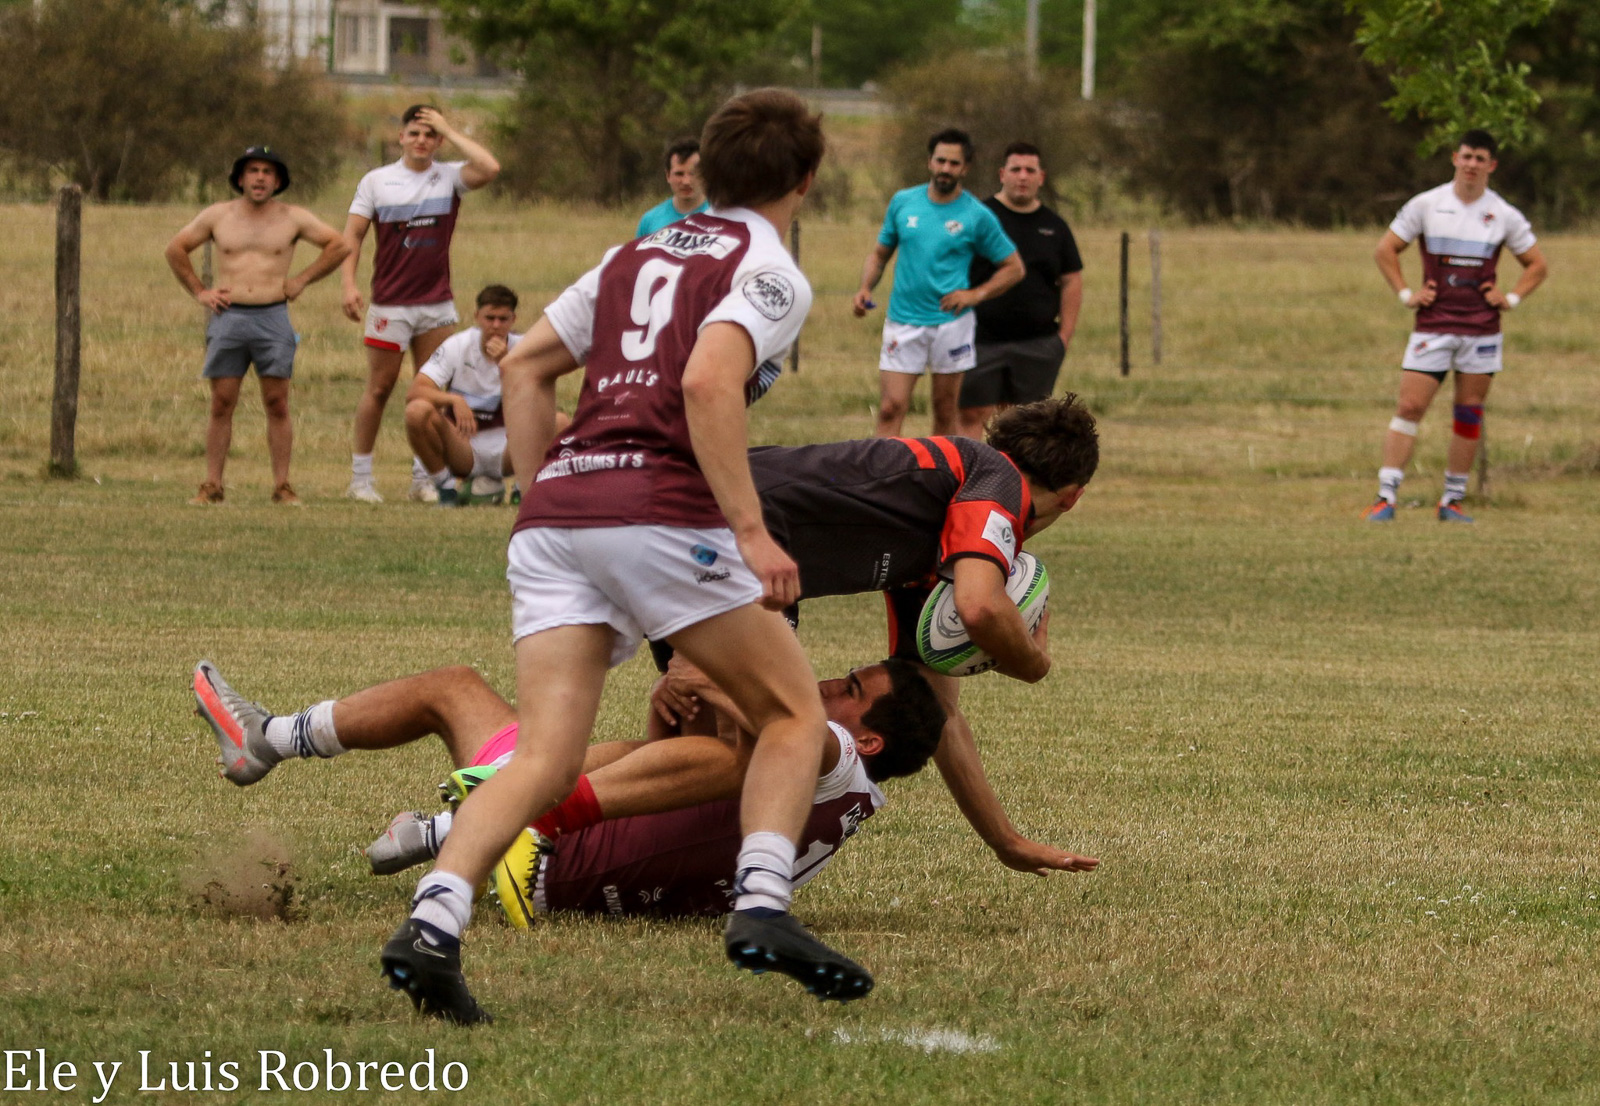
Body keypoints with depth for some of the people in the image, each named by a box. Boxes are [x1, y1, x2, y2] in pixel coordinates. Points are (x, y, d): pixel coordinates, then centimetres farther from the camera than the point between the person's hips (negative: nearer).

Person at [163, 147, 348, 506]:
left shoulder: (292, 218, 6)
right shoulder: (217, 216, 9)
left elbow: (338, 246, 11)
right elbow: (176, 249, 17)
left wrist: (301, 280, 6)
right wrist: (199, 291, 9)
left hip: (272, 317, -1)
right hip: (228, 317, 1)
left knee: (277, 405, -2)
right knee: (221, 405, -2)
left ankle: (282, 486, 1)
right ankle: (212, 486, 1)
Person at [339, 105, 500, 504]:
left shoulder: (449, 178, 2)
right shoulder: (376, 181, 1)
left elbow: (489, 168, -17)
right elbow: (352, 235, 1)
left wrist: (449, 131, -9)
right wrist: (348, 285, -12)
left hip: (436, 304, 2)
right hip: (389, 303, -2)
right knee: (379, 389, 0)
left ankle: (423, 478, 13)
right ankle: (360, 477, 7)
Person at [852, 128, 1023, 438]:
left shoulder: (977, 216, -1)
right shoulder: (903, 202, 6)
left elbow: (1013, 267, 5)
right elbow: (880, 252, 17)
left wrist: (976, 294, -9)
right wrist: (866, 288, -1)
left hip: (950, 321, -1)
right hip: (903, 322, 1)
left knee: (946, 412, 6)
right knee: (890, 410, -8)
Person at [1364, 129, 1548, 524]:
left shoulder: (1505, 216, 3)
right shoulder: (1426, 205, 0)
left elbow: (1537, 265, 15)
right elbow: (1385, 250, 6)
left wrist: (1511, 298, 0)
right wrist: (1406, 294, -2)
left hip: (1482, 328, 2)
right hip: (1432, 327, -2)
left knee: (1469, 414, 5)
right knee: (1409, 406, -9)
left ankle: (1453, 500, 14)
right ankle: (1386, 497, -9)